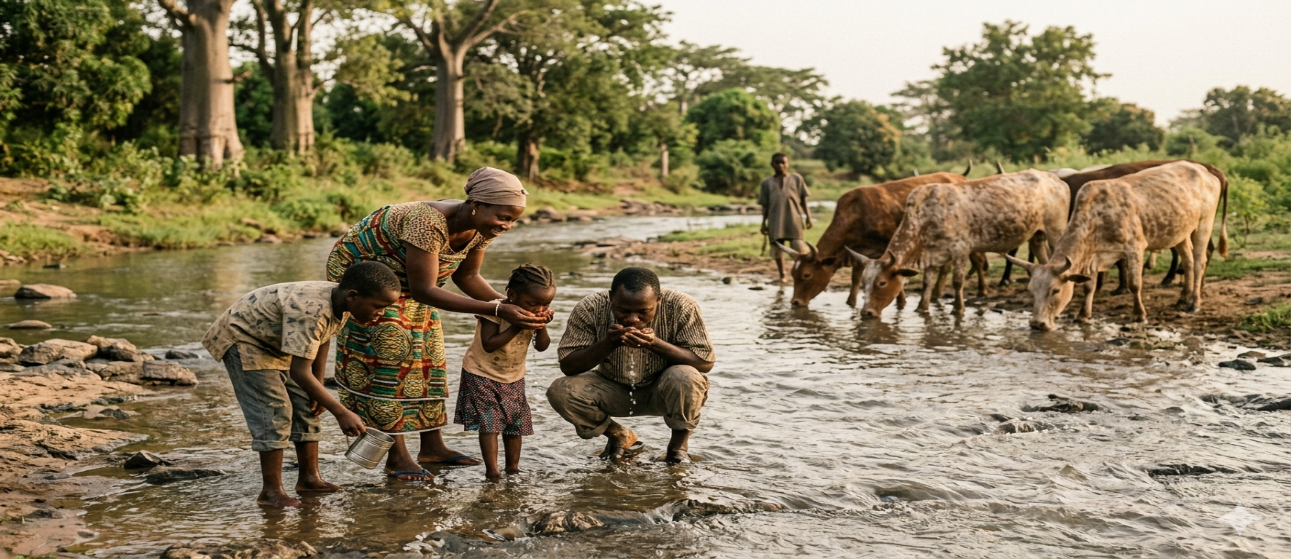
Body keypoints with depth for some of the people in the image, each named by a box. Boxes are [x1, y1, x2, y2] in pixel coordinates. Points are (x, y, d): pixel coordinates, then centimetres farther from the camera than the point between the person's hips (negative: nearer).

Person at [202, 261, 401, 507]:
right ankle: (271, 491, -7)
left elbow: (322, 339, 7)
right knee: (274, 413, -15)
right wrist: (341, 413, -39)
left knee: (307, 408, 6)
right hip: (241, 339, -9)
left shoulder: (342, 304, -12)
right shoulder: (310, 311, -40)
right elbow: (299, 371, -40)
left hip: (275, 343, 9)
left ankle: (309, 478, 15)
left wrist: (318, 389, 9)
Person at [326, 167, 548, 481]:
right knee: (389, 357, -10)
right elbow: (423, 290, -41)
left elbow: (466, 277, -4)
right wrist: (496, 310, -46)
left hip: (404, 281, 8)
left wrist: (509, 305, -21)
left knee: (428, 356, 5)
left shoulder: (482, 229, -17)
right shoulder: (429, 223, -41)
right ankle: (396, 456, -2)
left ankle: (432, 446, 13)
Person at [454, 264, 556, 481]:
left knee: (516, 422, 9)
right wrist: (517, 326, -36)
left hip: (514, 377, 6)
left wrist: (541, 328, -25)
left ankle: (513, 467, 21)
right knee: (489, 422, -10)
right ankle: (492, 470, -5)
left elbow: (542, 346, -6)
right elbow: (488, 345, -33)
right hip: (482, 375, -6)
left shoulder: (535, 316, -7)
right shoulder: (494, 311, -27)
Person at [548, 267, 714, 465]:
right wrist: (608, 343, -34)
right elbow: (567, 366, -17)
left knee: (685, 378, -34)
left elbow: (706, 362, -21)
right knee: (560, 391, -22)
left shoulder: (681, 307, -24)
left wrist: (656, 344, -35)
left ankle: (679, 444, -2)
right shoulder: (589, 309, -20)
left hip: (664, 390, -2)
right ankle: (620, 437, 7)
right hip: (614, 391, 2)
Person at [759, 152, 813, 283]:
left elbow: (803, 199, 9)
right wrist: (763, 223, 6)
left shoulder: (796, 178, 6)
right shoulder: (767, 182, 8)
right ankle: (782, 275, 18)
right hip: (775, 221, 1)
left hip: (794, 219, -1)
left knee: (799, 248, -5)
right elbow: (765, 205, 9)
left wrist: (807, 216, 5)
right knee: (777, 249, 5)